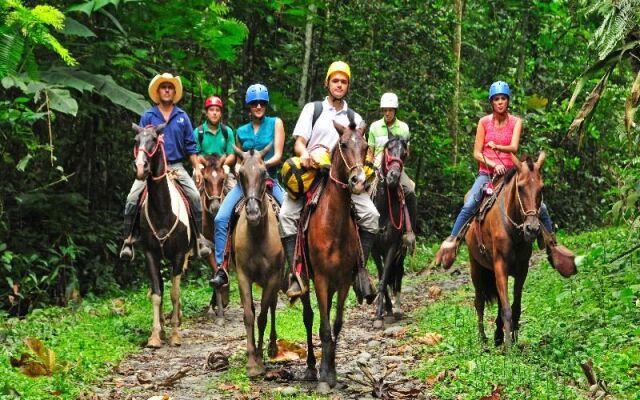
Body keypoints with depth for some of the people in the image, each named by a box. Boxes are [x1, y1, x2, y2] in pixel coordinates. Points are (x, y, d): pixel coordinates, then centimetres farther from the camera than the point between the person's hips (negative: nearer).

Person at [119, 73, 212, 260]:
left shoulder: (182, 117, 9)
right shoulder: (148, 116, 6)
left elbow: (190, 146, 10)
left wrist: (197, 168, 3)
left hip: (176, 166, 0)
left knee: (195, 196, -19)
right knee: (132, 198, -17)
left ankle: (200, 237, -9)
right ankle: (128, 239, -8)